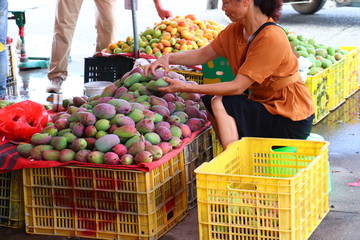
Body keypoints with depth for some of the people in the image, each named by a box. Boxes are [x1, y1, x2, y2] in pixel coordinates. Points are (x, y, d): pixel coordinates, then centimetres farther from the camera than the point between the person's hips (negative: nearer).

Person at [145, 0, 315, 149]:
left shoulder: (272, 37, -24)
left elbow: (237, 87, -25)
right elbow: (202, 54, 9)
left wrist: (186, 88, -25)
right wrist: (168, 58, -9)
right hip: (264, 104, 9)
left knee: (219, 104, -18)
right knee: (209, 102, 2)